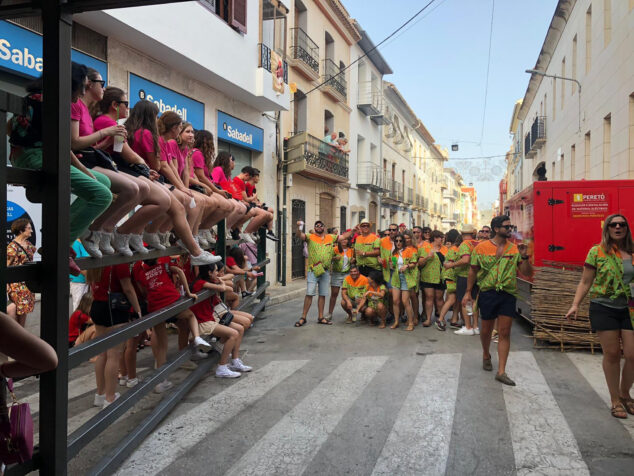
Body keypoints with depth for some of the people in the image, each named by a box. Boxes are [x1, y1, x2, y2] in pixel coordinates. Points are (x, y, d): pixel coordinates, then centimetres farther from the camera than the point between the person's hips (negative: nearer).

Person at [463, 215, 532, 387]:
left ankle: (501, 371, 5)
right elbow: (473, 271, 6)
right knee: (486, 330, 13)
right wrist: (468, 292, 5)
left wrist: (524, 257, -14)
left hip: (508, 295, 1)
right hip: (487, 293, 0)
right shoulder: (481, 248, -1)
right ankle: (486, 355, 42)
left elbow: (527, 273, 2)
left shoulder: (515, 249, 2)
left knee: (504, 333, -1)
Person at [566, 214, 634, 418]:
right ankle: (615, 400, 18)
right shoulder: (597, 252, -2)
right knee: (612, 354, 2)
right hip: (604, 308, -2)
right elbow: (585, 282, -1)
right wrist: (575, 305, -11)